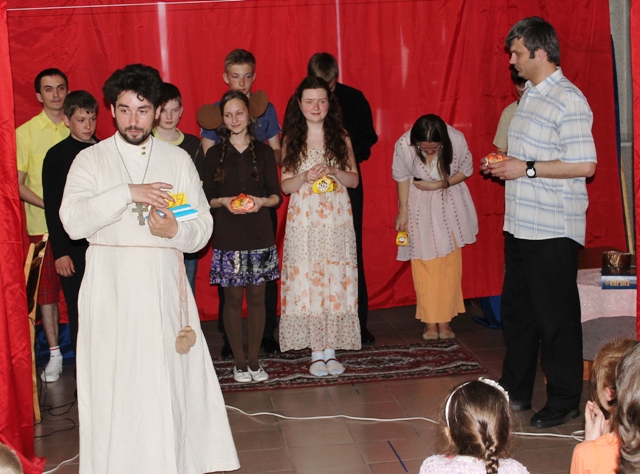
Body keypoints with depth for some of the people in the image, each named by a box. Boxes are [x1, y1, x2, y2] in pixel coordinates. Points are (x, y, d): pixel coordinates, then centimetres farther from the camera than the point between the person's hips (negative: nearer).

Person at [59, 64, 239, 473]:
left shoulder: (178, 159, 9)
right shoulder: (91, 160, 5)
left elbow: (203, 229, 6)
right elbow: (73, 221, -10)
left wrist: (176, 230, -15)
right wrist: (128, 193, -18)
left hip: (164, 285, 1)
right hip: (110, 286, -1)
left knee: (170, 376, -1)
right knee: (115, 381, -1)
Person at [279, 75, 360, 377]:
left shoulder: (341, 138, 5)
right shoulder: (292, 140, 3)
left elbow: (354, 179, 5)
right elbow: (285, 185, 2)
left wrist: (335, 173, -14)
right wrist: (306, 177, -17)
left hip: (336, 220, 1)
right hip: (303, 221, 0)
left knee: (336, 281, 1)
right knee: (306, 281, -1)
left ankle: (331, 349, 10)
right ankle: (316, 351, 9)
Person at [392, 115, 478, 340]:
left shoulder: (457, 140, -25)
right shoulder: (404, 145, -25)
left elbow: (465, 171, -8)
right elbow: (402, 177, -7)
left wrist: (439, 184, -20)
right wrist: (403, 211, -4)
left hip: (449, 204, 1)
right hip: (419, 205, 0)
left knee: (450, 263, 0)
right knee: (423, 263, -2)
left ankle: (444, 320, 8)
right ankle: (430, 321, 6)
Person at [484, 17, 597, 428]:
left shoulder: (568, 101, -15)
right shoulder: (531, 96, 14)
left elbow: (584, 165, -22)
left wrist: (527, 169, -19)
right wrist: (504, 165, 8)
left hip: (553, 229, -10)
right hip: (520, 224, 10)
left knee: (556, 316, 0)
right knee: (517, 311, 17)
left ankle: (564, 402, 13)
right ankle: (516, 392, 29)